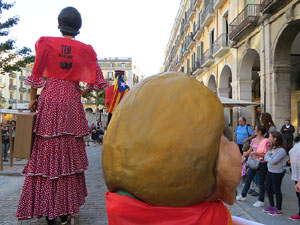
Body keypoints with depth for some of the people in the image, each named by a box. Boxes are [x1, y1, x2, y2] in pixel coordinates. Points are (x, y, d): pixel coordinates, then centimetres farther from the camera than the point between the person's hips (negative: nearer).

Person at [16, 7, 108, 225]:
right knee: (69, 153, 6)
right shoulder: (85, 49, 6)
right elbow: (97, 79, 2)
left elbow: (37, 73, 0)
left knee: (47, 151, 4)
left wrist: (33, 98, 7)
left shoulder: (47, 42, 3)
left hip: (50, 98, 0)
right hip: (72, 103, 1)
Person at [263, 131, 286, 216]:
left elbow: (273, 161, -25)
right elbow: (266, 158, 6)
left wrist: (267, 157, -9)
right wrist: (268, 159, -14)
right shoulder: (272, 147, 5)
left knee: (276, 190, 3)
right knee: (268, 188, 17)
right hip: (270, 171, 9)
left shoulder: (281, 150, -21)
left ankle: (278, 209, 18)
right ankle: (272, 206, 33)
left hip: (277, 173, -9)